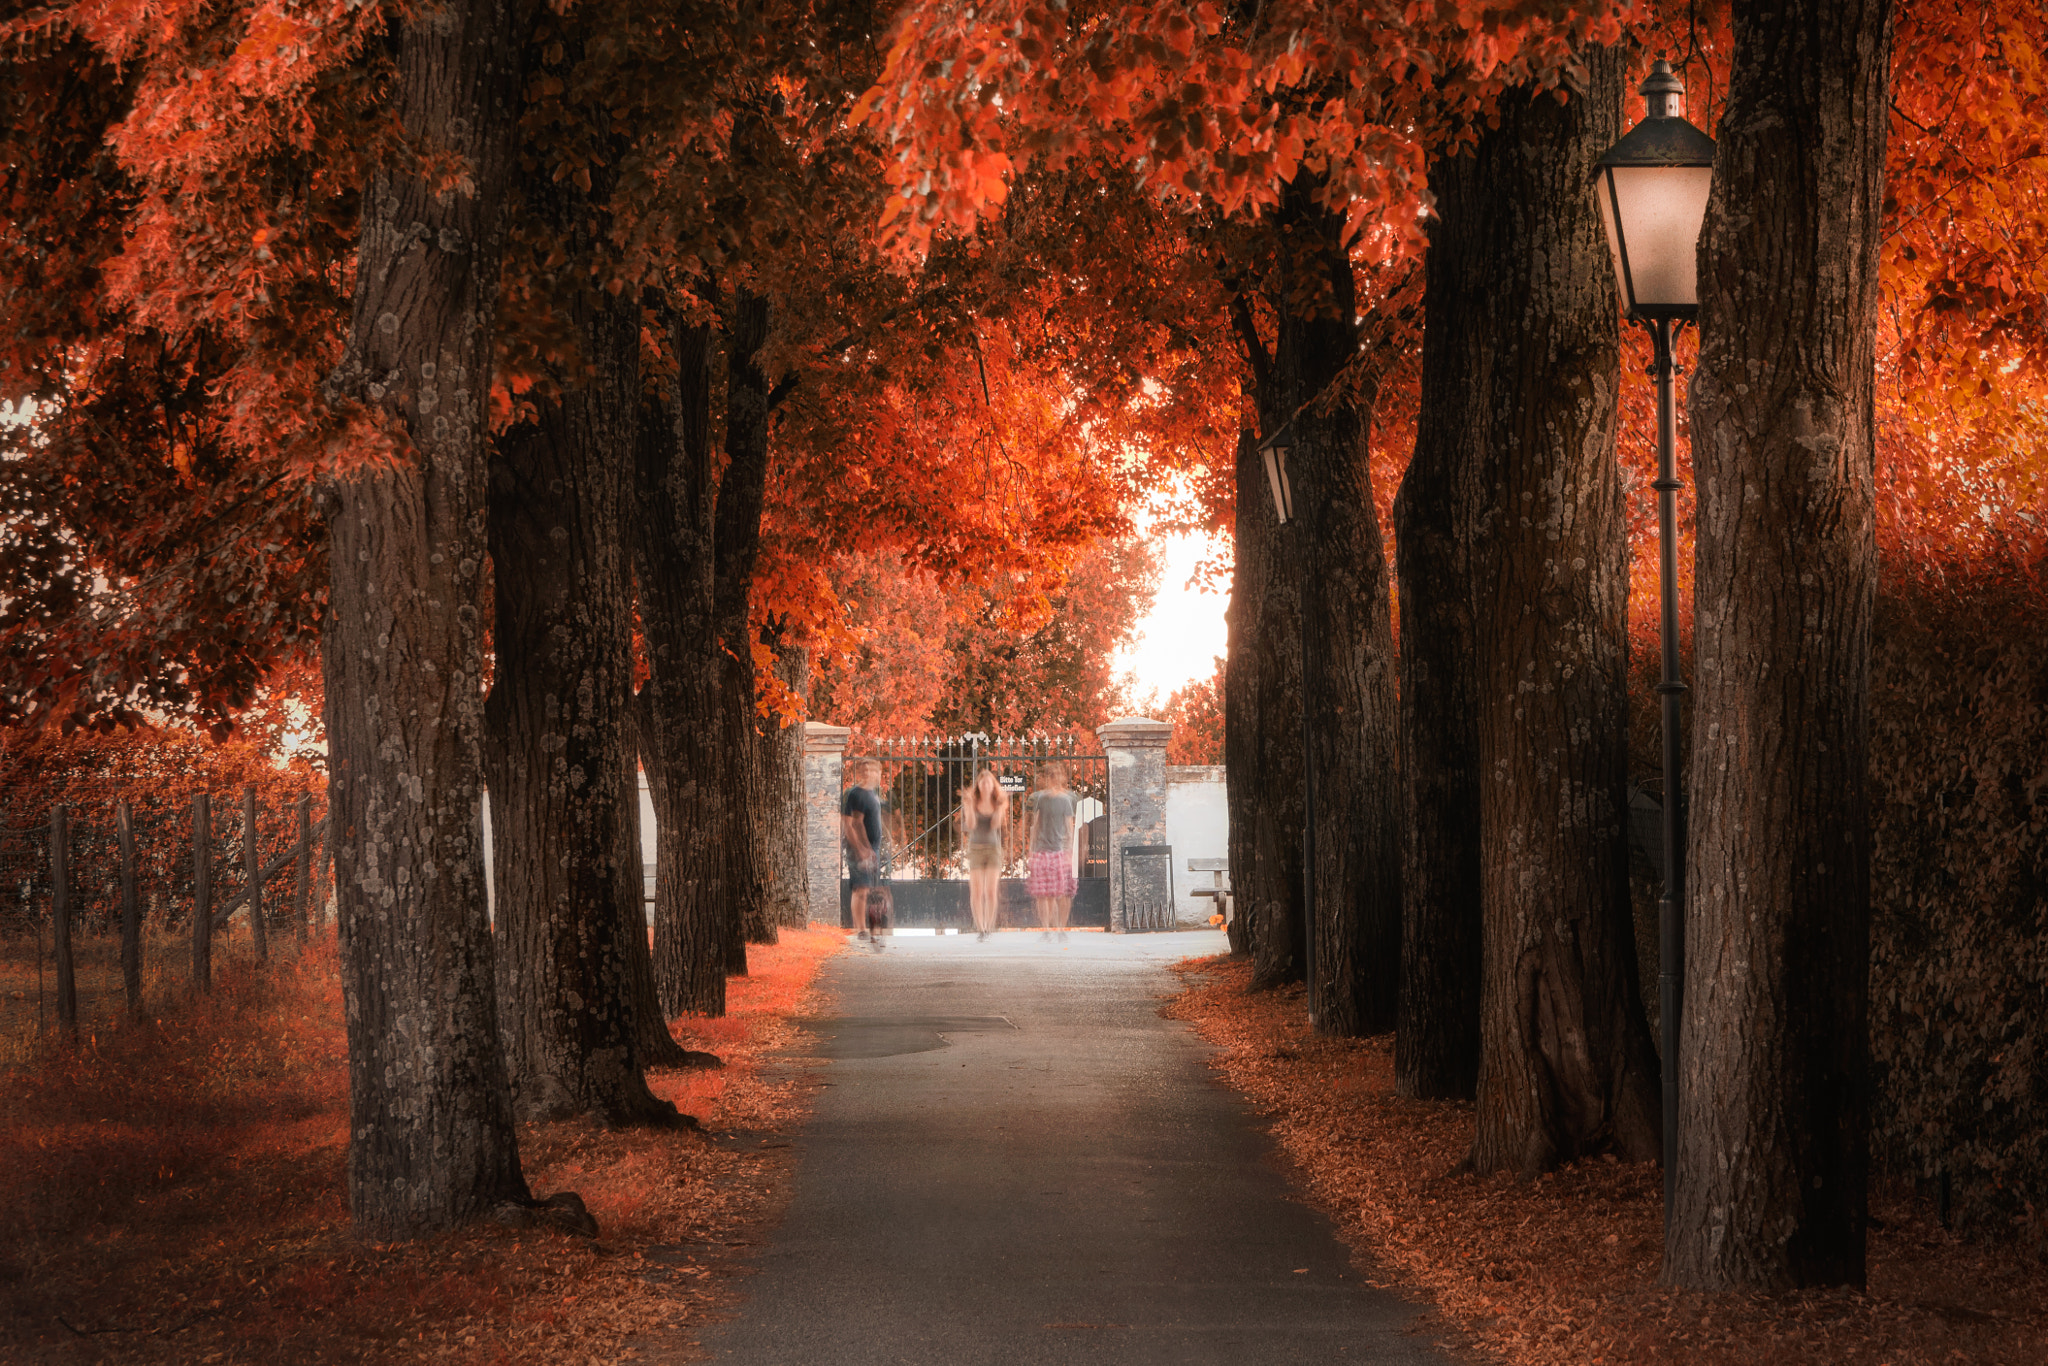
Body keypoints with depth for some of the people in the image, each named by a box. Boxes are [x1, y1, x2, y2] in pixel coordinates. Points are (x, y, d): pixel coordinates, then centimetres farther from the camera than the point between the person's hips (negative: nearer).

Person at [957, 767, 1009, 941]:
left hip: (994, 849, 1)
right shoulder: (972, 803, 1)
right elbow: (970, 825, -11)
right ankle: (980, 928, 6)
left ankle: (989, 928, 2)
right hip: (975, 848, -1)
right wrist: (969, 804, -17)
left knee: (991, 891, -6)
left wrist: (1001, 806, -15)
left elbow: (995, 825, -8)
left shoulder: (998, 804, 4)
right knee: (976, 892, -4)